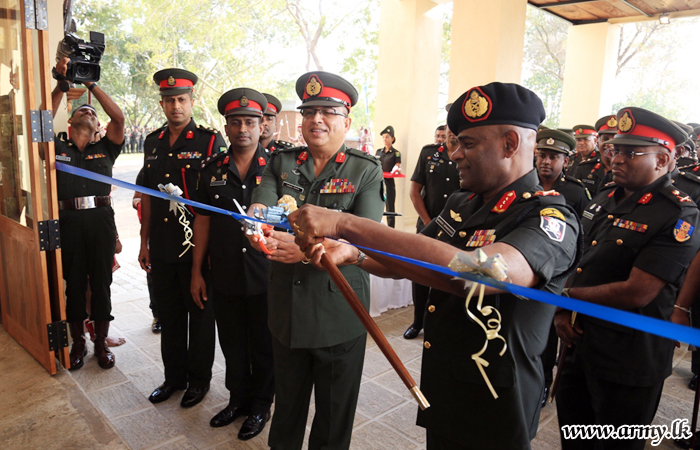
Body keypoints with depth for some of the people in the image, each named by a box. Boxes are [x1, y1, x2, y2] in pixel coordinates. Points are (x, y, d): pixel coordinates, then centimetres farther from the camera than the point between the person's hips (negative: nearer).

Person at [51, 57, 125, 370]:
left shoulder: (105, 148, 10)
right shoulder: (58, 147, 12)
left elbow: (118, 118, -2)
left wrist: (91, 85, -2)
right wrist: (61, 85, -5)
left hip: (101, 218, 0)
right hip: (69, 219, 0)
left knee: (101, 283, 7)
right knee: (74, 285, 9)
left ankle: (101, 342, 21)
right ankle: (78, 343, 23)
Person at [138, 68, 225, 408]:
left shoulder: (210, 141, -7)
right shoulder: (152, 143, 10)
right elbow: (148, 197, 14)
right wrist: (144, 242, 12)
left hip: (197, 246, -5)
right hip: (162, 249, 6)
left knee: (199, 315, 9)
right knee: (168, 314, 16)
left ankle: (199, 379, 26)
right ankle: (174, 376, 33)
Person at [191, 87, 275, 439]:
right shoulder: (212, 168, 3)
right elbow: (202, 221, 7)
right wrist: (196, 272, 6)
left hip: (265, 277, -2)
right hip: (224, 276, 3)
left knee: (264, 346, 12)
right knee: (232, 343, 17)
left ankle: (260, 406, 33)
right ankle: (238, 399, 39)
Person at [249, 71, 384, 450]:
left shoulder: (366, 171, -6)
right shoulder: (280, 163, 4)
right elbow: (259, 209, -11)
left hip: (340, 312, -3)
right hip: (286, 308, 3)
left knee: (334, 417, 17)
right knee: (286, 404, 25)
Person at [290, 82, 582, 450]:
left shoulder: (550, 219, -23)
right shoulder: (461, 203, 1)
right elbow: (407, 262, 11)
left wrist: (345, 224, -40)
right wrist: (350, 253, -9)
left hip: (492, 410, -6)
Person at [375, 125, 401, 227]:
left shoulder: (396, 153, 1)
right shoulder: (379, 151, 14)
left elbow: (398, 167, -6)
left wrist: (397, 170, -28)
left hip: (389, 182, -4)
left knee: (390, 209, -2)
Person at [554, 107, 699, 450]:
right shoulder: (604, 200, 6)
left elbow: (637, 293, -24)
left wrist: (566, 295, -14)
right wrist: (562, 311, -3)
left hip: (629, 360, -7)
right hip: (580, 341, 7)